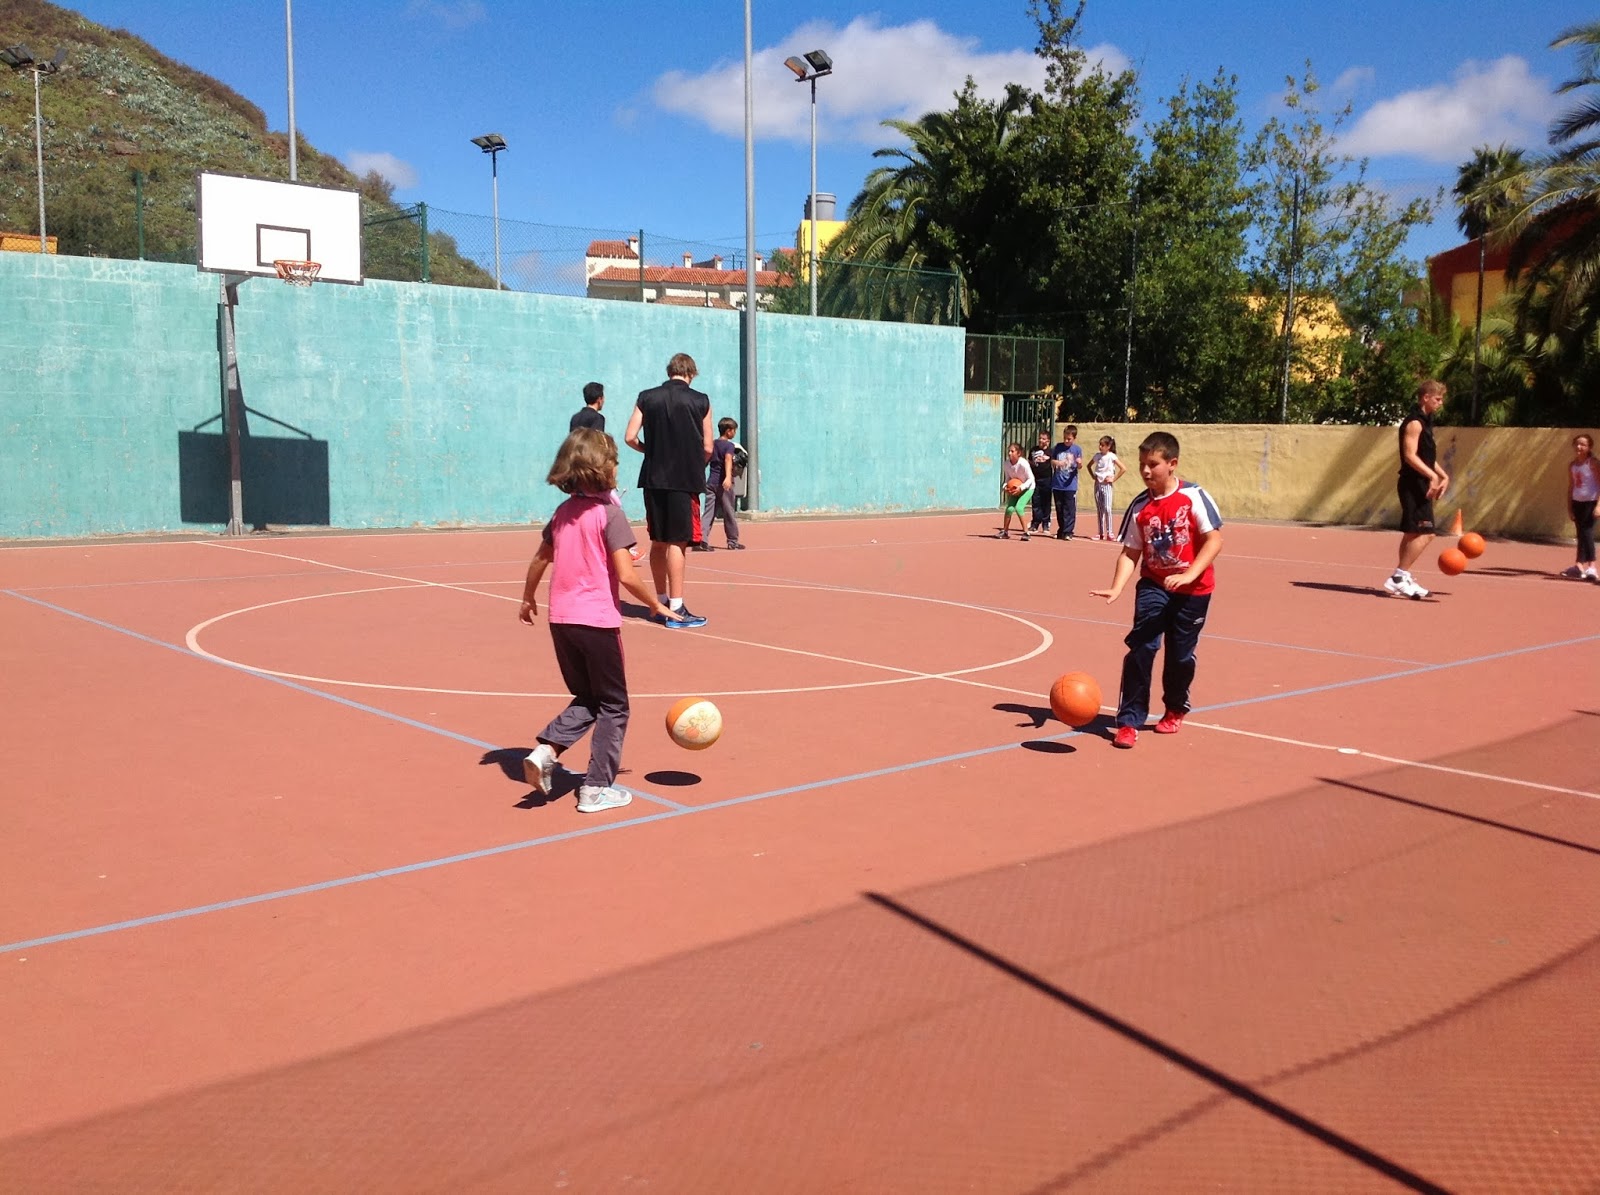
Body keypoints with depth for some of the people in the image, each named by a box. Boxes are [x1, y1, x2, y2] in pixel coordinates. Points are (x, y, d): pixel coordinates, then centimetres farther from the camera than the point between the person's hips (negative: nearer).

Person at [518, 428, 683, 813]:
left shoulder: (563, 512, 9)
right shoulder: (608, 513, -12)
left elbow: (540, 559, 19)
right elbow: (626, 575, -17)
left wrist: (528, 599, 34)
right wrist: (656, 605, -3)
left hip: (560, 619, 7)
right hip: (597, 621, -7)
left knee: (586, 698, 22)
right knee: (613, 705, 8)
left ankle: (546, 751, 2)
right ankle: (596, 788, 8)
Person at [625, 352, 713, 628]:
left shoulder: (647, 397, 4)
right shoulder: (700, 401, -2)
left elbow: (630, 438, 0)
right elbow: (707, 447, -1)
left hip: (653, 478, 3)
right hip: (686, 479, -3)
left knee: (658, 541, 12)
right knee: (677, 542, -3)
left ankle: (661, 602, 21)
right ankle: (676, 609, -2)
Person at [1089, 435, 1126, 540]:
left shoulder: (1111, 456, -9)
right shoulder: (1097, 455, 5)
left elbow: (1124, 468, -15)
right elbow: (1089, 465, 22)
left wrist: (1114, 479, -12)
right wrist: (1093, 476, 9)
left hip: (1107, 485, -5)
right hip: (1098, 484, 5)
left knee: (1107, 509, -12)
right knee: (1099, 510, 7)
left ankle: (1109, 532, -9)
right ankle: (1100, 533, 12)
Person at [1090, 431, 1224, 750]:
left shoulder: (1193, 496, -13)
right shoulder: (1140, 507, -3)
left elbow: (1214, 539, -15)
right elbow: (1131, 552, -1)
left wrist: (1188, 574, -26)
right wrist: (1116, 589, -15)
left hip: (1192, 589, -2)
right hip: (1153, 585, 2)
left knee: (1181, 653, 9)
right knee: (1140, 647, -11)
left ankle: (1175, 710, 36)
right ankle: (1129, 721, -6)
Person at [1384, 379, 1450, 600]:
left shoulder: (1425, 422, 18)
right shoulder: (1414, 423, -13)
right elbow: (1410, 455, -22)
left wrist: (1443, 476, 14)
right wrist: (1433, 476, -28)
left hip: (1420, 486, 10)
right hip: (1413, 485, -10)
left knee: (1412, 533, 12)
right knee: (1425, 533, -14)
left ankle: (1402, 580, 17)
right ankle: (1397, 578, -12)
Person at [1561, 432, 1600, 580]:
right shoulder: (1572, 465, 10)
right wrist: (1569, 507, 10)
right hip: (1577, 502, 6)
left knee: (1586, 533, -11)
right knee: (1581, 535, 5)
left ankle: (1580, 566, -15)